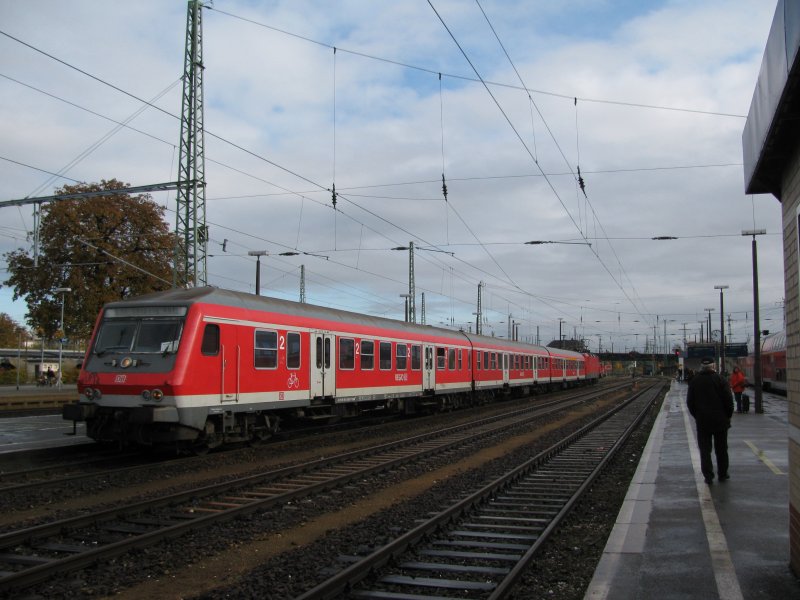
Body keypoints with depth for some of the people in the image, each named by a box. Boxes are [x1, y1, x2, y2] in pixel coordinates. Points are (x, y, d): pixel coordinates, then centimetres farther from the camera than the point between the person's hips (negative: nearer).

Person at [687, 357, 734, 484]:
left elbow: (690, 402, 5)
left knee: (705, 449, 5)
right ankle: (722, 474, 18)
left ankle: (708, 475, 0)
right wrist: (728, 416, 6)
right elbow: (728, 400, -7)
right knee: (721, 449, 12)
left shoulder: (694, 382, 1)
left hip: (702, 421, 1)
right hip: (720, 420, -1)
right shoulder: (720, 380, -7)